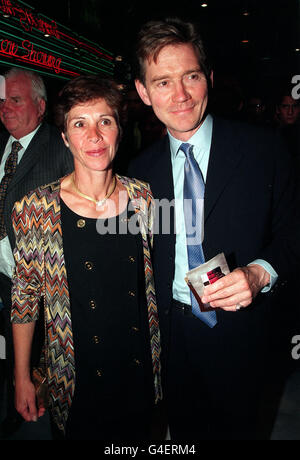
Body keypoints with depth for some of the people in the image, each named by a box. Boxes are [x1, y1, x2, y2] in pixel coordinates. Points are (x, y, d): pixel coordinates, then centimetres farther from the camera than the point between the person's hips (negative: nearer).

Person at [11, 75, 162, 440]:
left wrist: (163, 359, 6)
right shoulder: (34, 210, -16)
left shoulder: (143, 198, -8)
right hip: (76, 381, -2)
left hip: (141, 371, 3)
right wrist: (22, 378, 0)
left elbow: (155, 280, 2)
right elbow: (24, 297, -6)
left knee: (138, 437, 24)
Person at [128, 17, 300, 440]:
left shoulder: (262, 149, -11)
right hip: (173, 331, 3)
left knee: (237, 427, 22)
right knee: (184, 429, 25)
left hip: (240, 331, -2)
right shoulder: (142, 169, -2)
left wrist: (260, 273, -25)